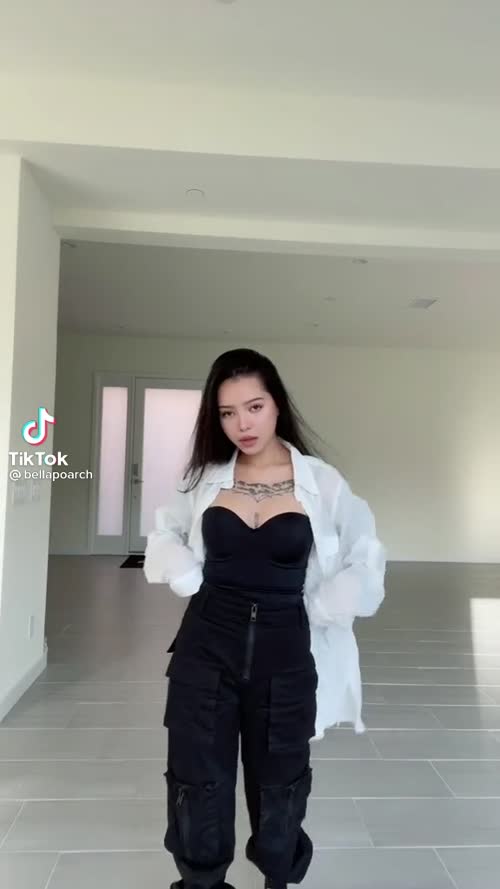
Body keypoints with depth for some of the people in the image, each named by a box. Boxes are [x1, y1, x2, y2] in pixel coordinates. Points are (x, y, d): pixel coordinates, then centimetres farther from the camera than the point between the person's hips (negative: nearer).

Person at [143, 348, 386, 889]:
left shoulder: (321, 481, -8)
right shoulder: (205, 477, -2)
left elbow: (367, 563, 1)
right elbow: (164, 534, 14)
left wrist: (312, 610, -5)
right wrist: (192, 584, -1)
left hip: (284, 654, -1)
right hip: (206, 647, 1)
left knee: (279, 785, 18)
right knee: (199, 784, 13)